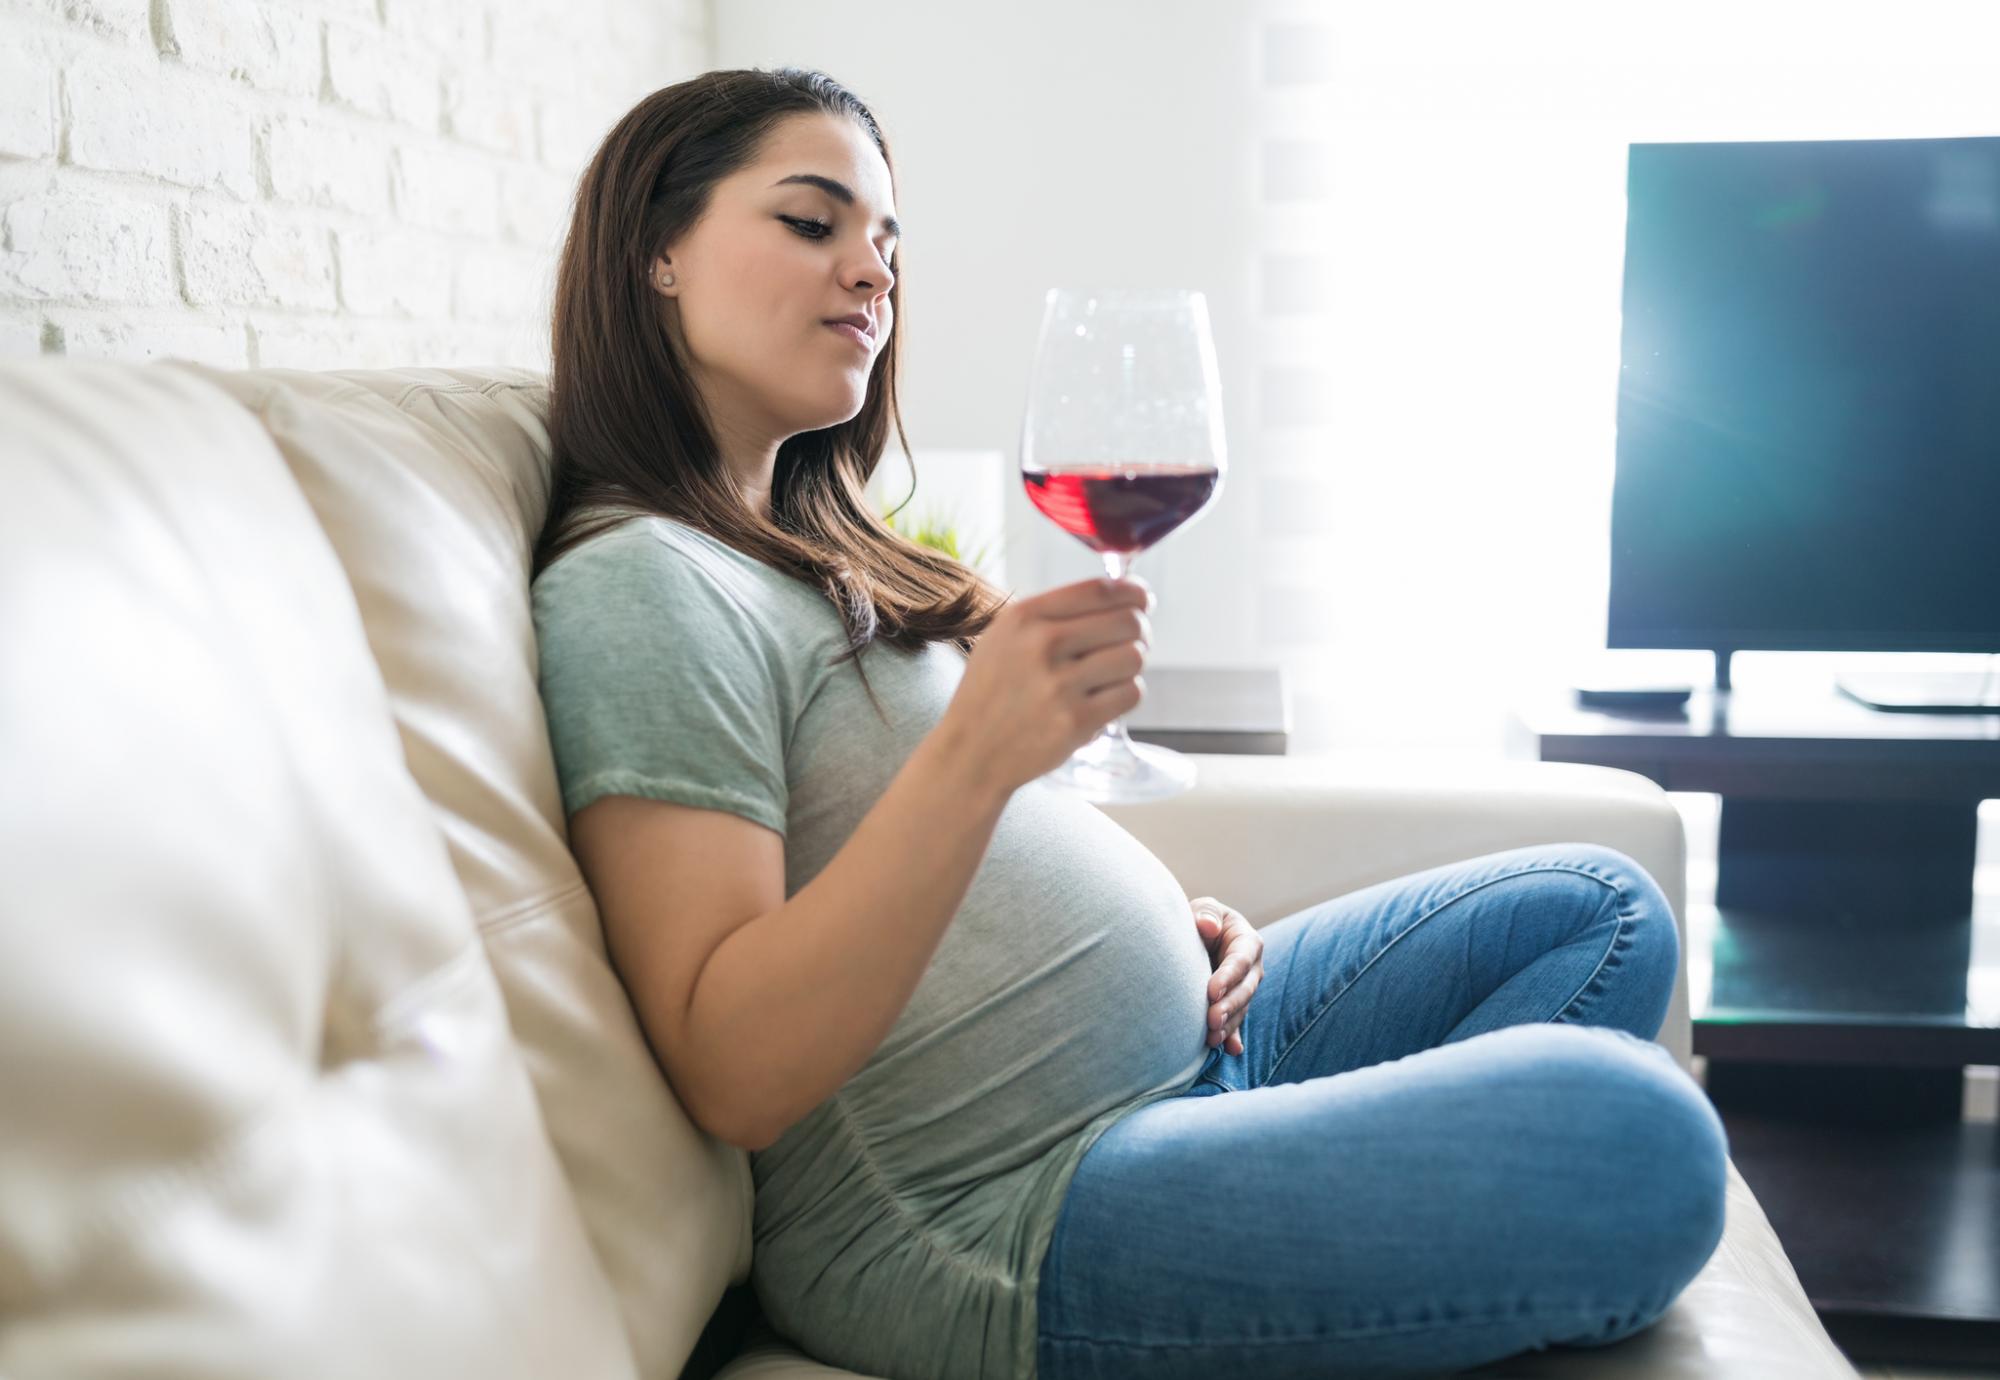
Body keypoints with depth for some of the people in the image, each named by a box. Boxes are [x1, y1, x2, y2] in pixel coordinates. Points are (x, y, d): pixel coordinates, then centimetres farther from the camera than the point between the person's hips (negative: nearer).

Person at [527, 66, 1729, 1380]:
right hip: (1009, 1235, -10)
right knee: (1630, 1135, -24)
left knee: (1606, 912, 14)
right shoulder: (639, 583, -15)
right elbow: (732, 1074, -23)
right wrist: (975, 752, -32)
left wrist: (1151, 915, 4)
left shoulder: (814, 549, 16)